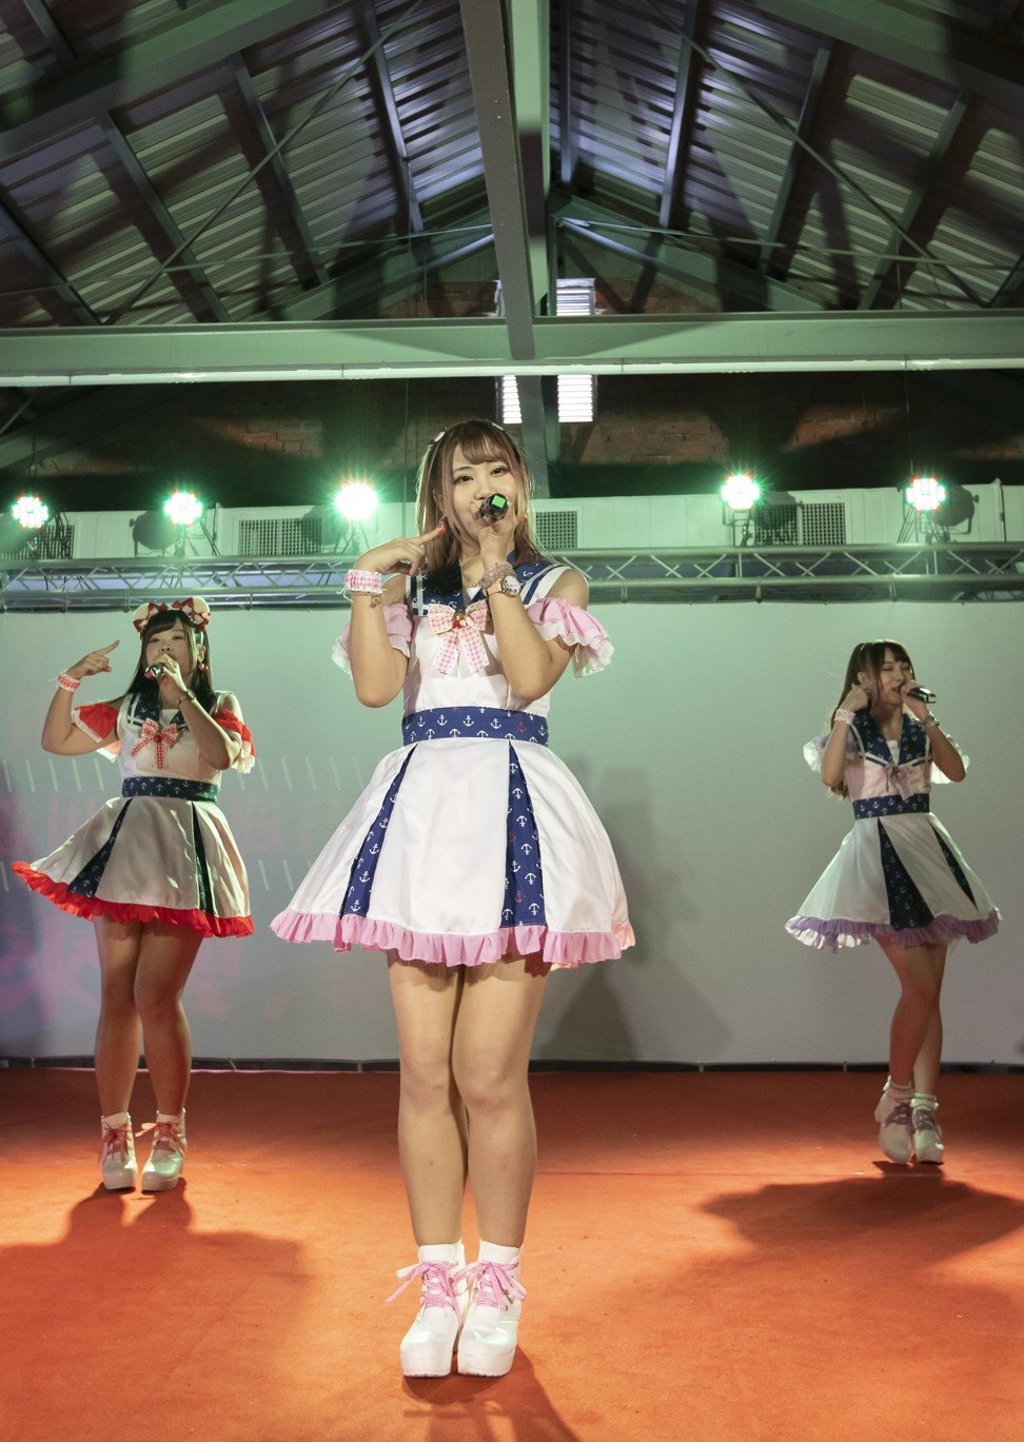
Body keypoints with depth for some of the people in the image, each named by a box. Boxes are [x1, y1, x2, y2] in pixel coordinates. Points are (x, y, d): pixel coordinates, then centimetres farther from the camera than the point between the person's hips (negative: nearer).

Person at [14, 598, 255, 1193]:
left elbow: (223, 754, -13)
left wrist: (181, 694, -10)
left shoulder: (219, 705, 8)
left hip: (184, 853, -4)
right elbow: (56, 740, 16)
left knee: (155, 995, -11)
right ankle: (114, 1132, 10)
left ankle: (171, 1134, 4)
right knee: (117, 995, 2)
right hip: (125, 847, 4)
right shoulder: (126, 710, 17)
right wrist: (70, 680, 4)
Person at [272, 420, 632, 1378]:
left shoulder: (555, 583, 13)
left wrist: (494, 571, -4)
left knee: (489, 1077, -6)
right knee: (424, 1074, 0)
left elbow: (530, 676, -8)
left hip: (512, 814, -2)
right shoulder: (413, 587, 18)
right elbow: (376, 685, 0)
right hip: (422, 811, 3)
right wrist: (369, 579, -2)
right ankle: (437, 1282, 13)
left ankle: (498, 1284, 11)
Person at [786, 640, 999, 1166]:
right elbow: (829, 774, -18)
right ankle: (896, 1098, 0)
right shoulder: (852, 730, 3)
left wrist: (927, 719, -6)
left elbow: (957, 771, -5)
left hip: (928, 851, 5)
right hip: (878, 853, -5)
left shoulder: (918, 730, 13)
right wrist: (846, 713, -15)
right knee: (920, 985, -14)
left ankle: (923, 1108, 5)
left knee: (928, 992, 1)